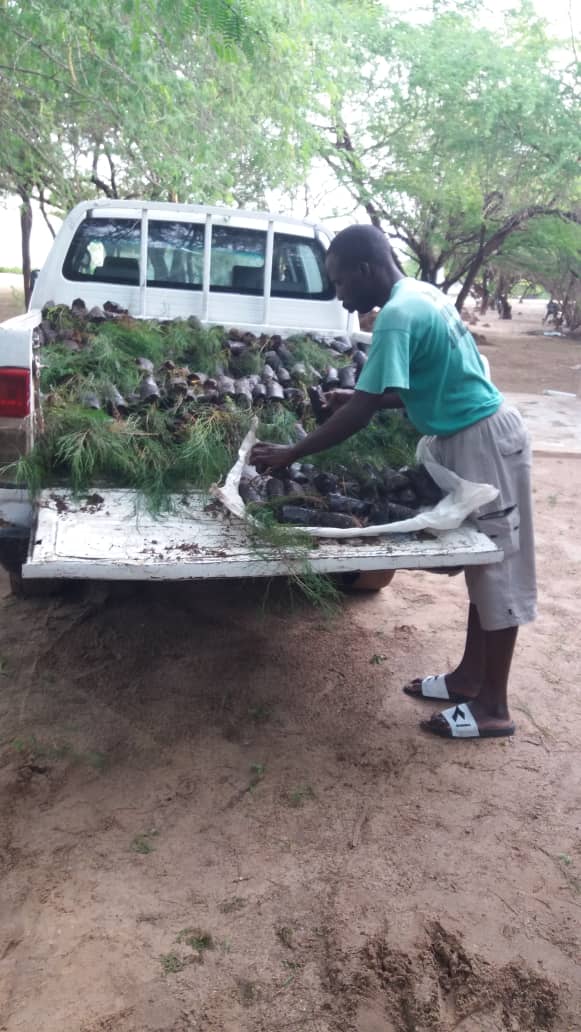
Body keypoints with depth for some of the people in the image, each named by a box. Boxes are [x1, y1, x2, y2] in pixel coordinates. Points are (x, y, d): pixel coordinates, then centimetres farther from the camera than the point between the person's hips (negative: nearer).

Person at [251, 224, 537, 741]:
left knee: (496, 569, -1)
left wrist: (290, 454, -19)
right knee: (483, 566, 15)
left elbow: (359, 412, -25)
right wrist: (374, 400, 14)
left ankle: (493, 706, 12)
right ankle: (470, 676, 28)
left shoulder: (398, 315, -21)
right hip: (468, 436, 10)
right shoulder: (421, 293, 9)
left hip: (483, 441, -10)